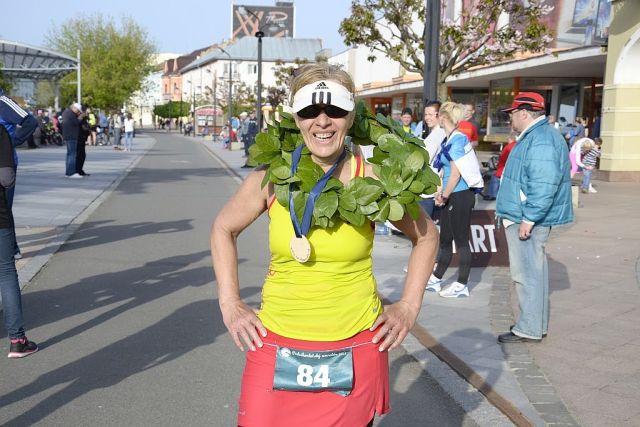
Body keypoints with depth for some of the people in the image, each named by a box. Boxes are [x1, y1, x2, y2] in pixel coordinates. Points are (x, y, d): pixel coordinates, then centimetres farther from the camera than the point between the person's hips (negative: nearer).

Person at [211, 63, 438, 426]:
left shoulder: (372, 179, -8)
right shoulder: (272, 177, -5)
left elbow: (426, 235, 9)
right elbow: (224, 229, 11)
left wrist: (410, 306, 3)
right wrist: (230, 305, 5)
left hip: (356, 349, 0)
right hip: (277, 346, 1)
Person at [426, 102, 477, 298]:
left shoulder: (457, 140, -16)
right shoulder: (450, 139, 11)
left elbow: (456, 174, -17)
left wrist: (444, 196, -9)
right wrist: (442, 193, 15)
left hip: (460, 196, -9)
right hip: (452, 196, 9)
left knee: (461, 241, 1)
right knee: (445, 240, 16)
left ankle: (462, 286, 11)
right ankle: (435, 280, 27)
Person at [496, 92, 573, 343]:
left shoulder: (540, 141, -20)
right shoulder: (534, 136, 16)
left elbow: (544, 185, -28)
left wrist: (528, 219, -26)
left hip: (527, 219, -11)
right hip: (527, 216, 11)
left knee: (527, 273, -4)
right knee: (533, 271, 17)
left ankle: (529, 330, 4)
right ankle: (537, 324, 27)